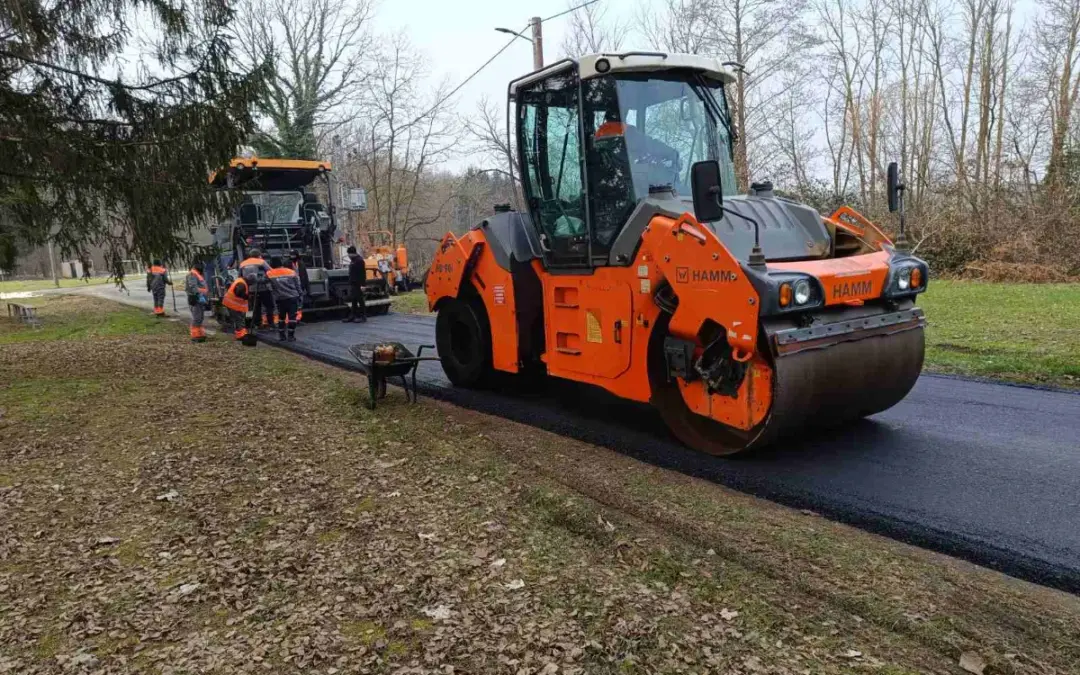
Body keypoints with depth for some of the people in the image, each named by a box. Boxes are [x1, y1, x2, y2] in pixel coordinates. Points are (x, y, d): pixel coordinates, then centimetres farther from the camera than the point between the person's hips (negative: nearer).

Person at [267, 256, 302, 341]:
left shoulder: (269, 274, -2)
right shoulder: (291, 272, 3)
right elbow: (298, 285, 6)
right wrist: (299, 295, 12)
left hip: (280, 298, 1)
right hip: (292, 297, -1)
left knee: (281, 316, 16)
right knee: (292, 316, 1)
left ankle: (281, 335, 16)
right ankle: (291, 335, -2)